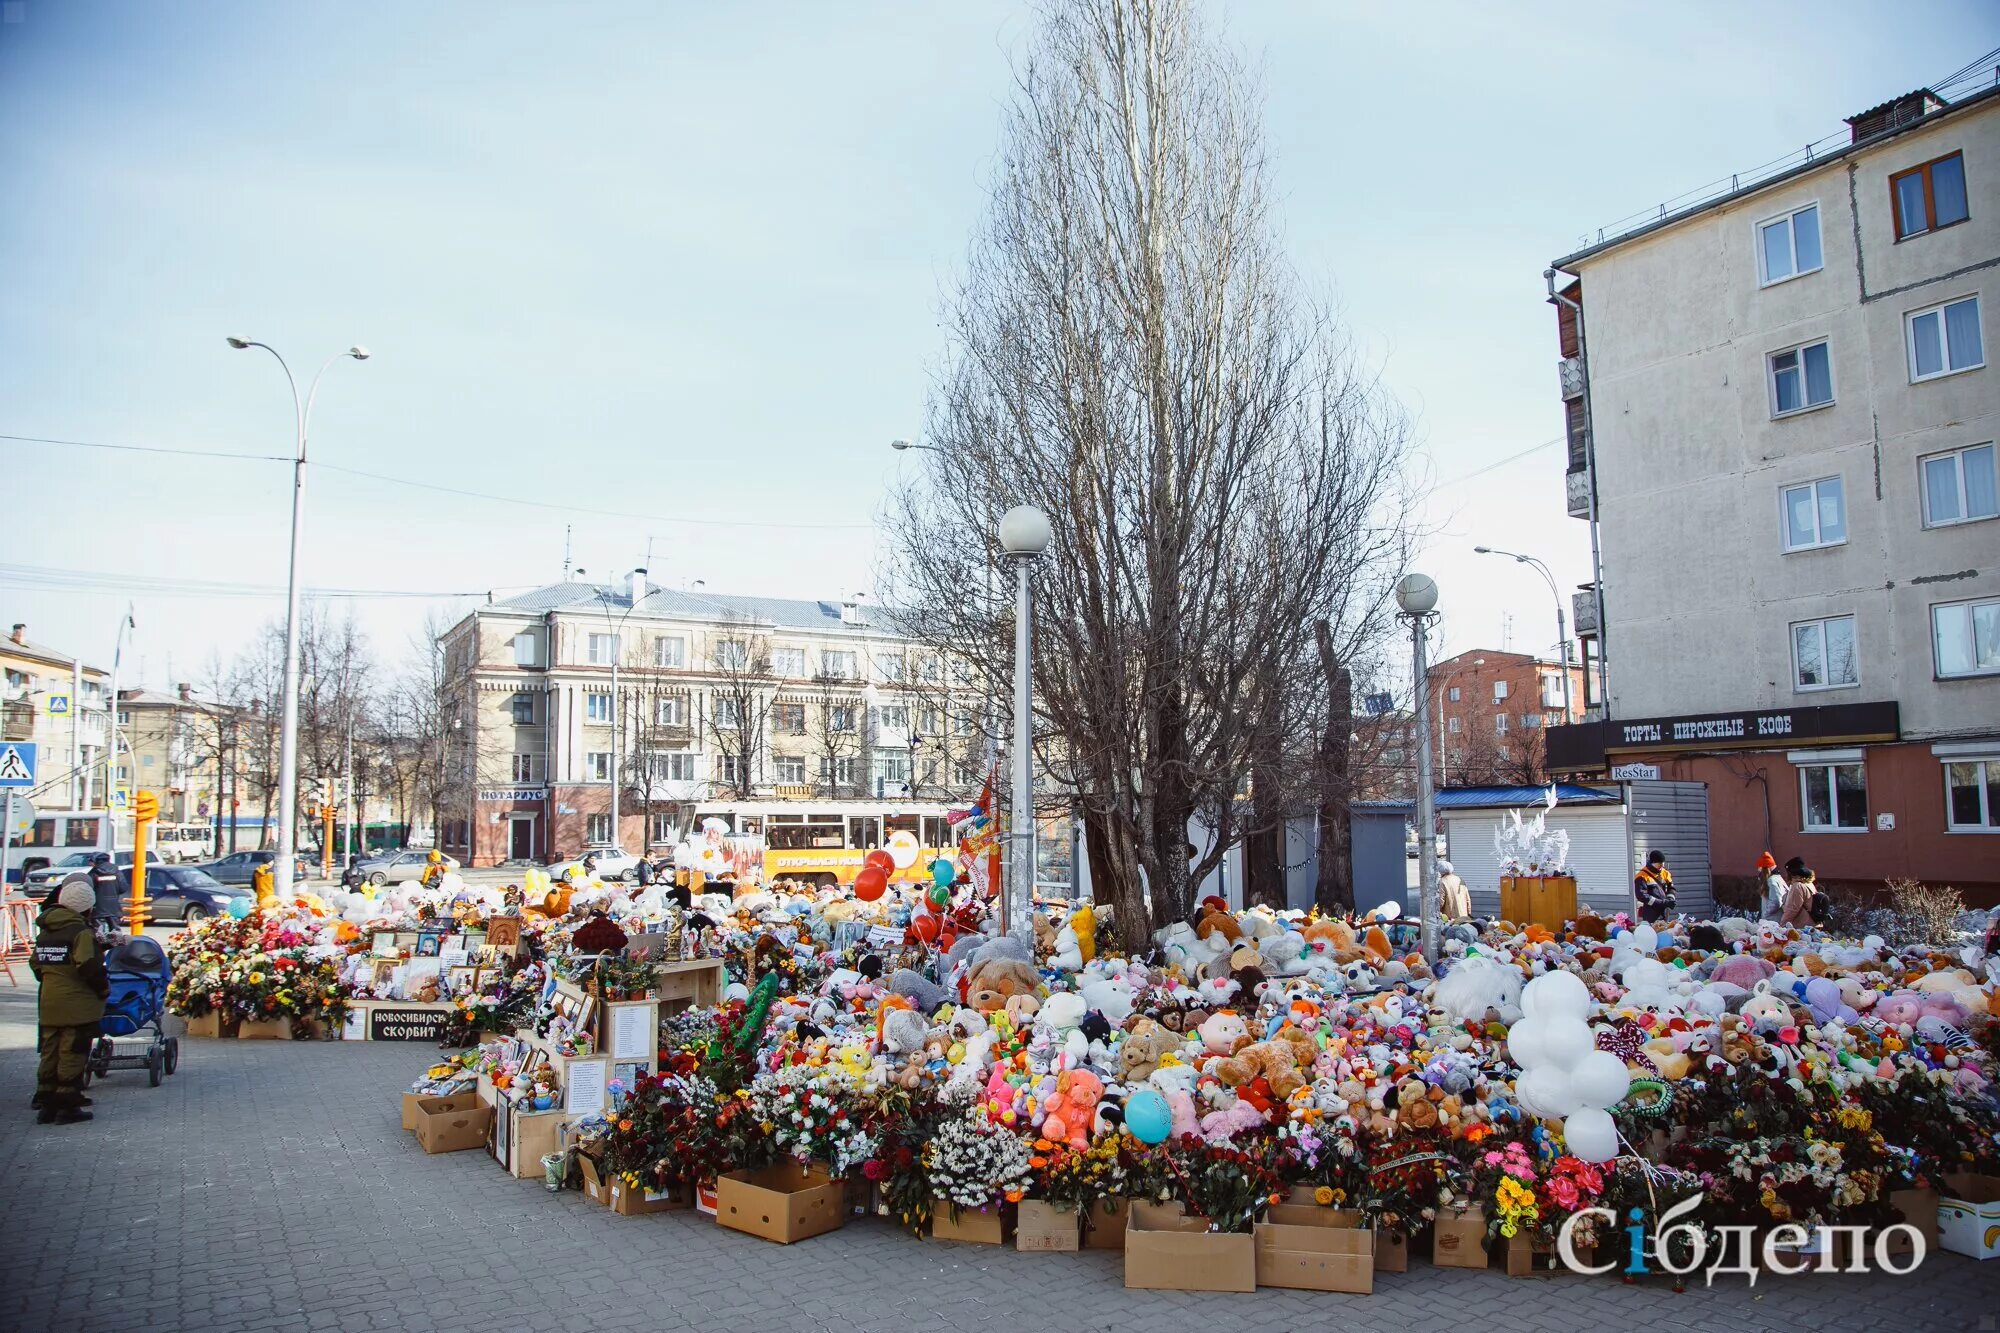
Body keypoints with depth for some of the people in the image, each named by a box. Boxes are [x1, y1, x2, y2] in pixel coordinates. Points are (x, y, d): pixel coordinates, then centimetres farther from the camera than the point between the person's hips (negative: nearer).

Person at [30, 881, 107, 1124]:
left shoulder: (44, 932, 12)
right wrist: (104, 988, -8)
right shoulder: (81, 932, -15)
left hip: (48, 1004, 8)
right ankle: (68, 1106, 1)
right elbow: (89, 966, -22)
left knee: (50, 1053, 15)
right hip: (78, 1005, -8)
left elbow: (36, 964, 18)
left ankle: (46, 1104, 19)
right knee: (73, 1054, -1)